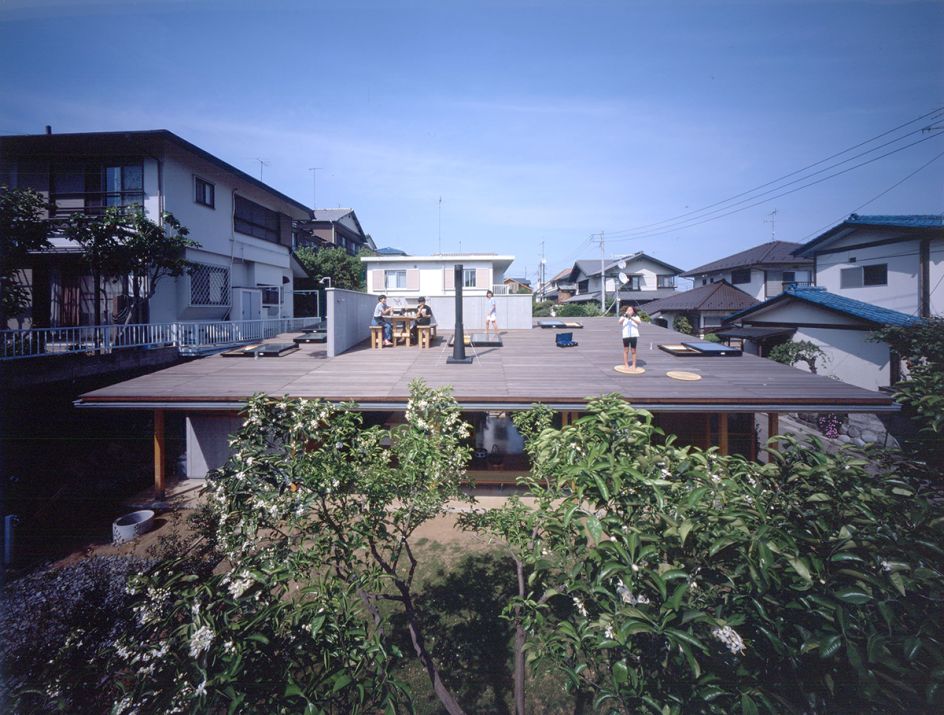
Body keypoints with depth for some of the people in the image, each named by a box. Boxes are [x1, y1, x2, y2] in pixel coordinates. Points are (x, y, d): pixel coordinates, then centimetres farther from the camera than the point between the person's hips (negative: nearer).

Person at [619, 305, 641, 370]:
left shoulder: (636, 317, 6)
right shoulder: (623, 317, 6)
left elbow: (639, 322, -15)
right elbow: (620, 322, -13)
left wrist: (631, 318, -30)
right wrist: (624, 317, -32)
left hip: (634, 335, 0)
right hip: (625, 335, 0)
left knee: (633, 351, 5)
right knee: (626, 350, 4)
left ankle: (634, 365, 12)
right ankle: (626, 364, 10)